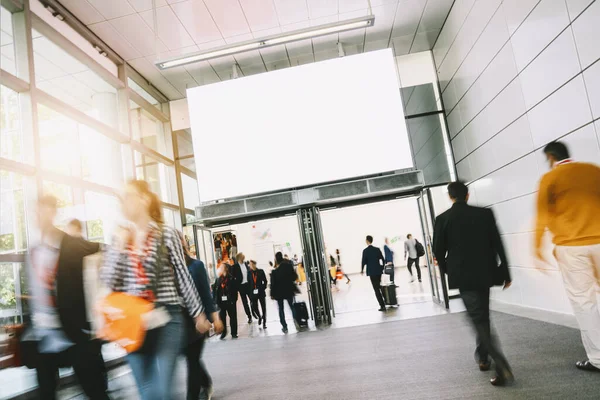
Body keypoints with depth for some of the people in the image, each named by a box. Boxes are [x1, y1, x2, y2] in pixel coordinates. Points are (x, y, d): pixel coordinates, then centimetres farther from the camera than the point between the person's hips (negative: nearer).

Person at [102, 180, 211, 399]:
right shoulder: (120, 237, 7)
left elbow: (183, 276, 0)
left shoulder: (167, 234, -4)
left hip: (166, 317, -4)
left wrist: (198, 313, 3)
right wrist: (119, 246, -8)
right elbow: (109, 281, 1)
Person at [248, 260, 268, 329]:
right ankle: (259, 317, 32)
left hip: (261, 292, -1)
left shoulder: (261, 271, -3)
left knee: (263, 307, 3)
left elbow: (265, 281, 3)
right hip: (253, 293, 1)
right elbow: (248, 282, 1)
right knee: (254, 308, 1)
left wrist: (263, 288, -3)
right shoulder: (249, 273, -1)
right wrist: (250, 292, -3)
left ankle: (264, 323, 15)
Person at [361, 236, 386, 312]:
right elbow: (383, 259, 4)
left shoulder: (365, 251, -11)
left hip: (371, 272, -5)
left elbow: (364, 261, -9)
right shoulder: (377, 249, 2)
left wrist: (362, 270, 8)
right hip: (379, 271, 5)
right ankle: (383, 303, 30)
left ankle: (382, 306, -7)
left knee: (376, 289, -3)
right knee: (380, 287, 22)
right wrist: (382, 267, 19)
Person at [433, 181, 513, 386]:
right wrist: (505, 273, 7)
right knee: (482, 316, 20)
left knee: (478, 319, 0)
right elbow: (498, 245, -1)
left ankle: (502, 366, -12)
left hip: (463, 276, -3)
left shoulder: (443, 219, -6)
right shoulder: (485, 214, -1)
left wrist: (448, 271, 16)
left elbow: (438, 251, -3)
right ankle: (483, 357, 33)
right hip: (485, 273, 3)